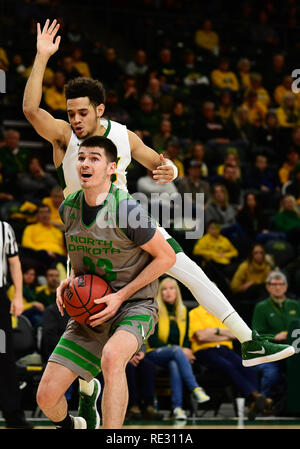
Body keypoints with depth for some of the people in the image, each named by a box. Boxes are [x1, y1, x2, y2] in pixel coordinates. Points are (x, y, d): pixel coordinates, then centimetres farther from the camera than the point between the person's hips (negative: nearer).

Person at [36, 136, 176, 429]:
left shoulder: (127, 210, -19)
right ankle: (69, 427, 36)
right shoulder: (68, 208, 1)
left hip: (133, 307, -6)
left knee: (111, 357, -41)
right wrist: (70, 280, 1)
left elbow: (166, 256, -10)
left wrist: (120, 296, -14)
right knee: (46, 396, -2)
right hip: (88, 312, 6)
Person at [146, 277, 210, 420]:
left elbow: (186, 338, 18)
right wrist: (180, 350, -16)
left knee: (174, 364, -37)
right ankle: (195, 389, -49)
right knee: (176, 351, -38)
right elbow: (152, 340, -8)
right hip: (155, 354, -3)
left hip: (177, 354, 3)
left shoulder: (183, 311, 16)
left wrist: (186, 350, -8)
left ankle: (177, 407, -47)